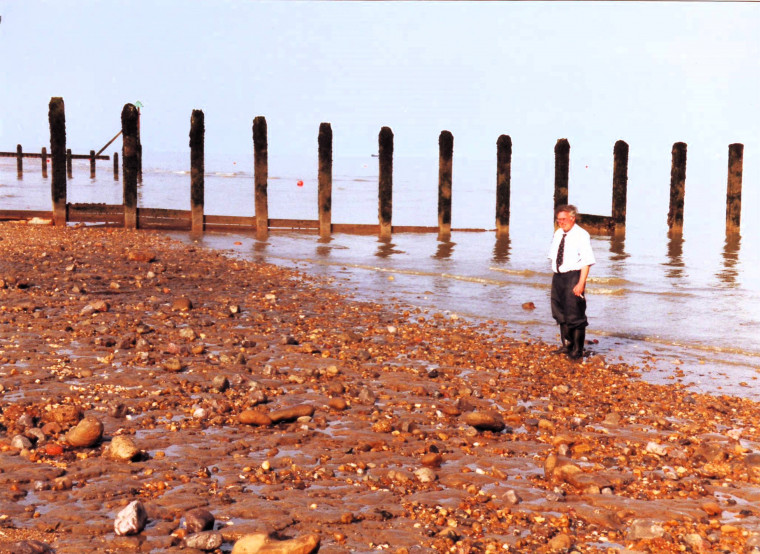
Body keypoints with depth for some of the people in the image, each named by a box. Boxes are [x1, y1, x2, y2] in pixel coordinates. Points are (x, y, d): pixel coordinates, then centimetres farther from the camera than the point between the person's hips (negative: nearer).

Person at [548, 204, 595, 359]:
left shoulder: (581, 235, -12)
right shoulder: (558, 234, 10)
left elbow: (587, 262, -16)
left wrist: (581, 283, -22)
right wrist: (556, 275, 10)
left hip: (573, 277, -7)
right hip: (558, 276, 7)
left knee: (575, 314, -2)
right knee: (560, 312, 14)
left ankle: (577, 350, 11)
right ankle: (566, 345, 29)